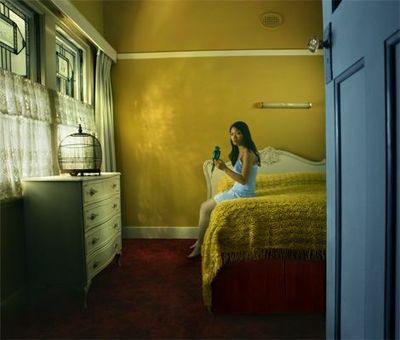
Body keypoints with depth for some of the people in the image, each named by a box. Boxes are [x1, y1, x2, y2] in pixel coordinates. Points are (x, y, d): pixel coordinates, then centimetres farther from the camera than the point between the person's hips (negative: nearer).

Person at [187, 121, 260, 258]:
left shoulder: (247, 153, -19)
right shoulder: (241, 151, 10)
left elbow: (243, 180, -24)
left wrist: (225, 168, -27)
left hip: (242, 194, -9)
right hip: (238, 191, 9)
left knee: (205, 208, -5)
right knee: (205, 206, 8)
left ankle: (199, 245, 8)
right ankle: (200, 241, 16)